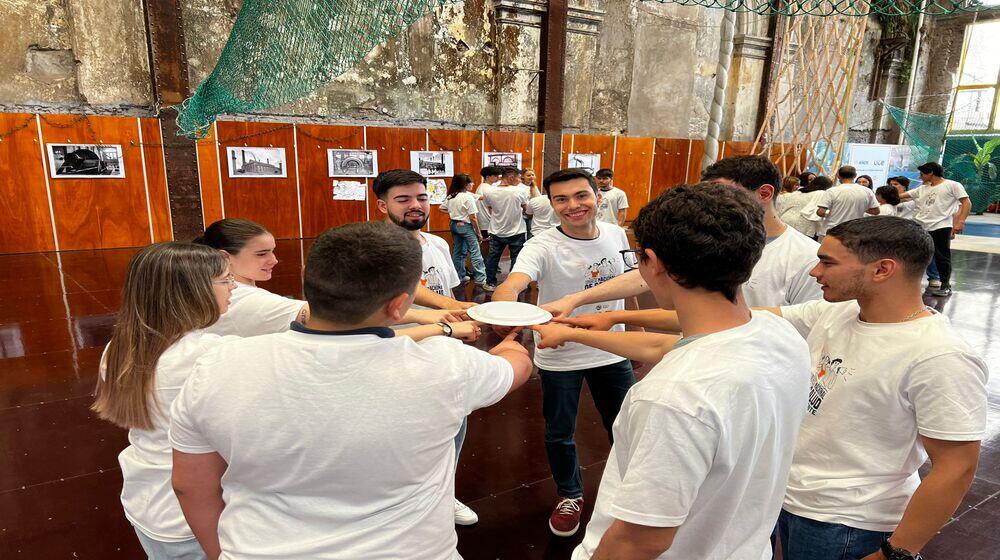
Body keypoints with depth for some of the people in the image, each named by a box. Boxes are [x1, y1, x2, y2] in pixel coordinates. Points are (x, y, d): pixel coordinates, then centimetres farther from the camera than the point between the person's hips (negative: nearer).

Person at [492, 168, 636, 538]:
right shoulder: (543, 247, -21)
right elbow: (511, 285, -40)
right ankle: (570, 495, 43)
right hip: (559, 357, -3)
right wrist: (504, 307, -62)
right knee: (559, 434, 15)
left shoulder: (616, 235, -5)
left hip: (612, 352, 4)